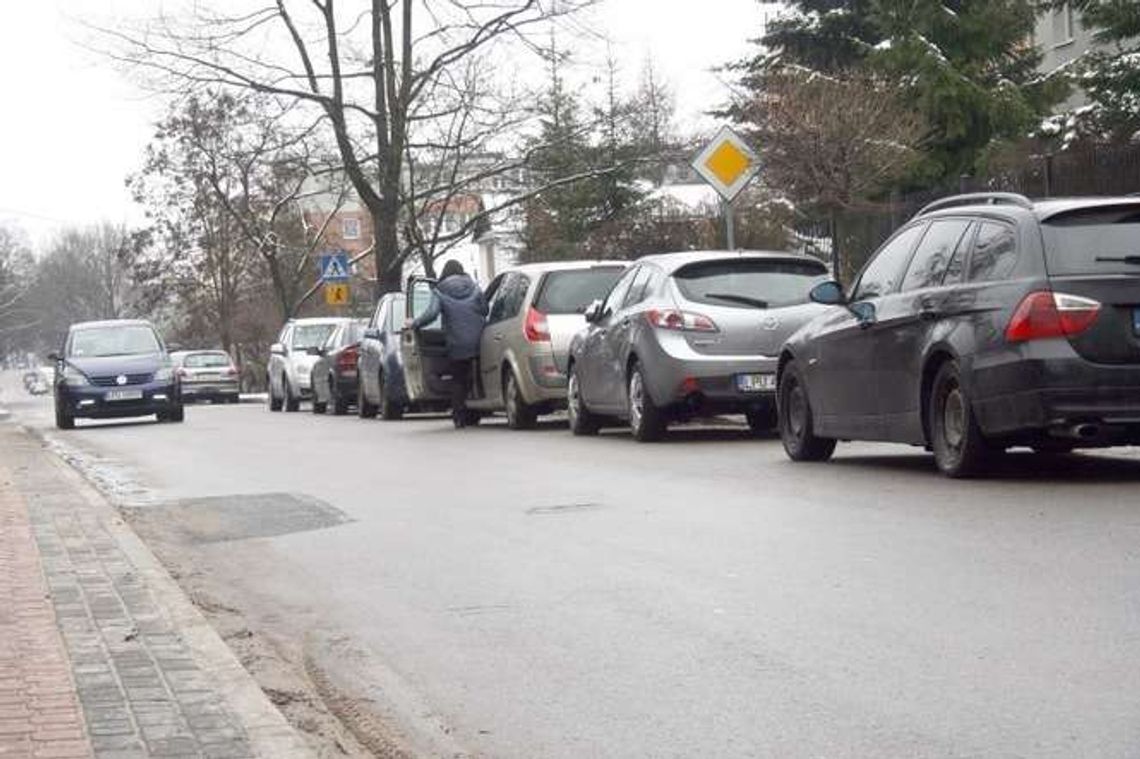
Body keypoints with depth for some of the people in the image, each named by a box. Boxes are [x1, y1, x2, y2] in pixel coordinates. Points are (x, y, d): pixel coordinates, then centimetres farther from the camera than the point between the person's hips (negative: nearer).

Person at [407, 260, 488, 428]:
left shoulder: (440, 292, -2)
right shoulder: (473, 287, 7)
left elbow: (431, 314, -15)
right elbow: (485, 310, 9)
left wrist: (414, 324, -2)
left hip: (457, 344, -2)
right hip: (477, 341, 2)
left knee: (458, 380, 8)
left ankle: (459, 416, 2)